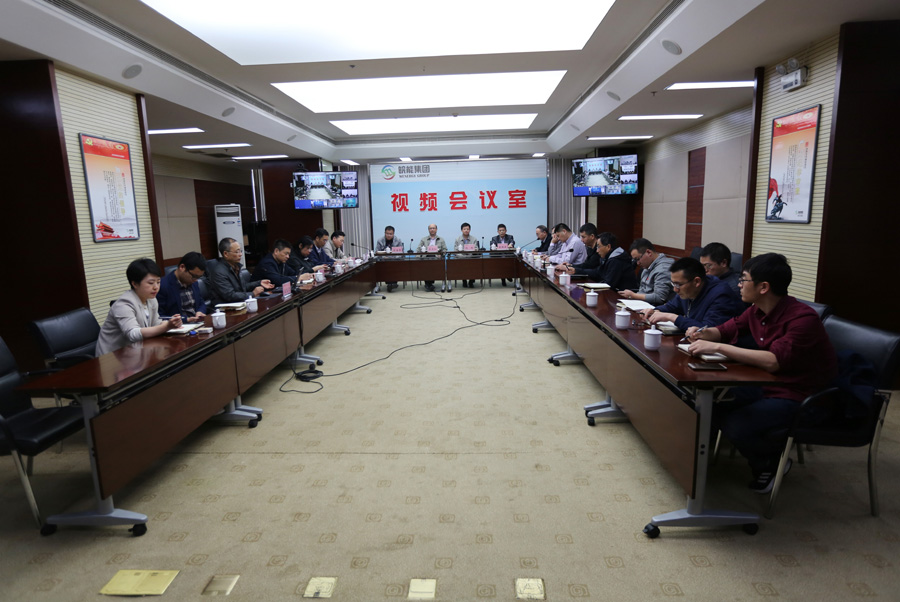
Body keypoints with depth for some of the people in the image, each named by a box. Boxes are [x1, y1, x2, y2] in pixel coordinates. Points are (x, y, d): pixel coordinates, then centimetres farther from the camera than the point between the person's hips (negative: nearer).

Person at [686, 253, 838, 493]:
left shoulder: (803, 318, -25)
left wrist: (716, 347, -38)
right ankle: (761, 458, 16)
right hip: (769, 386, 8)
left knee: (737, 426, -26)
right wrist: (703, 333, -10)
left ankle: (773, 461, 9)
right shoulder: (757, 311, 0)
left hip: (804, 398, -8)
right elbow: (725, 330, 13)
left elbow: (773, 361, -38)